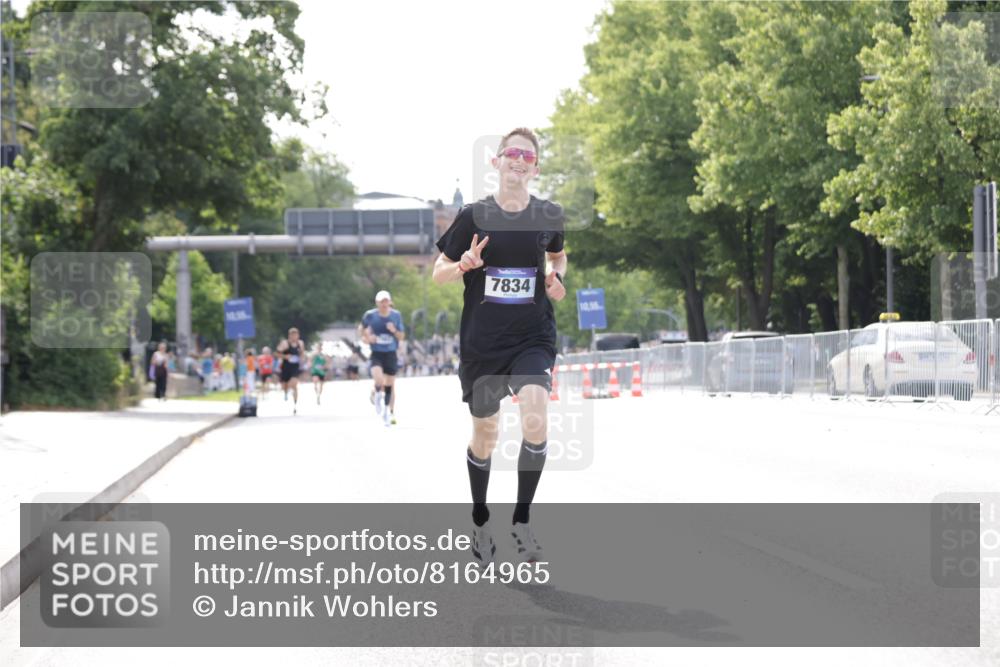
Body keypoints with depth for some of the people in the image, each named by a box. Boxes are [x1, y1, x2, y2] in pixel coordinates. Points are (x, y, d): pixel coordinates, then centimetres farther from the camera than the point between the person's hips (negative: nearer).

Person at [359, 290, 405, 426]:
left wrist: (394, 331, -15)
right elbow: (363, 329, 13)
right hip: (376, 353, -2)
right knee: (379, 381, -24)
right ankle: (377, 395, 10)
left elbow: (402, 336, 5)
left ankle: (387, 411, 24)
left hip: (391, 354, 2)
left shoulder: (396, 316, -1)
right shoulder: (370, 315, -6)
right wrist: (367, 337, -7)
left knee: (389, 384, 6)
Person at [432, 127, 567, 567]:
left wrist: (556, 278, 0)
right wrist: (464, 265, -19)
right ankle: (480, 523, 35)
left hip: (533, 337, 0)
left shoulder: (549, 215, 1)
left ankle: (521, 521, -8)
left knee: (535, 422, -23)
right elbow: (438, 273, 3)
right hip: (482, 343, 0)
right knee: (484, 435, 12)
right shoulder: (474, 216, -5)